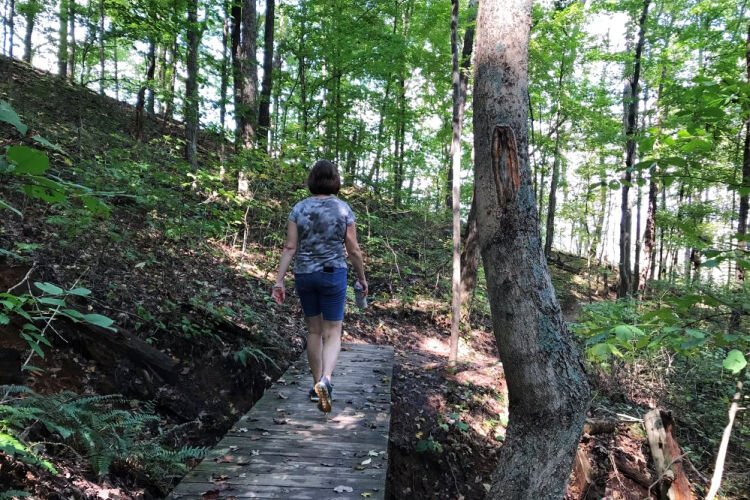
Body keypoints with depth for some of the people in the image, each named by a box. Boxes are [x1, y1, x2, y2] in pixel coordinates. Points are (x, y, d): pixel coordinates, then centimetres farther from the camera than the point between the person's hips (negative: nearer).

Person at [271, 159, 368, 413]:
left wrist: (279, 280, -3)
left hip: (304, 275, 3)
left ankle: (317, 385, 24)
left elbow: (289, 248, -6)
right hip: (333, 275, -2)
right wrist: (362, 278, 9)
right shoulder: (344, 209, -6)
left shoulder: (299, 208, -2)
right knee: (332, 333, 5)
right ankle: (325, 380, -19)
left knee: (314, 330, 17)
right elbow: (354, 250, -4)